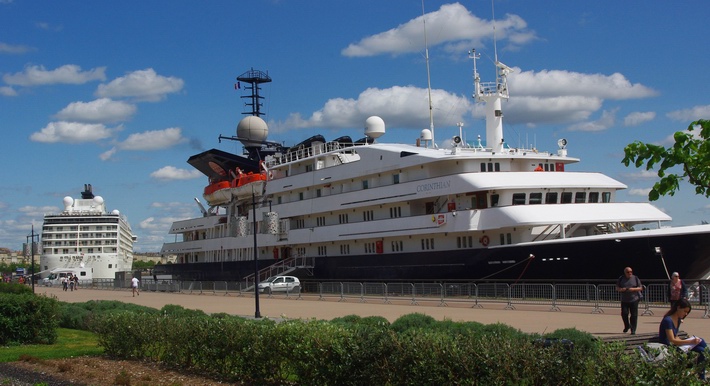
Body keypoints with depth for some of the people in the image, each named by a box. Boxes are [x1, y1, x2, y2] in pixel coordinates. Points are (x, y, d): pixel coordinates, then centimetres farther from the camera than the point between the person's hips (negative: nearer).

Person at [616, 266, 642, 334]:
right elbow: (617, 288, 10)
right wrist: (621, 289, -12)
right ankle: (627, 326, 21)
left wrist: (633, 289, -16)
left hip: (634, 299, -1)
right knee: (624, 313, -6)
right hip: (624, 300, 1)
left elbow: (640, 288, 1)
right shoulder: (621, 279, 5)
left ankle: (633, 330, 4)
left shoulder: (635, 278, 1)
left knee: (634, 315, -4)